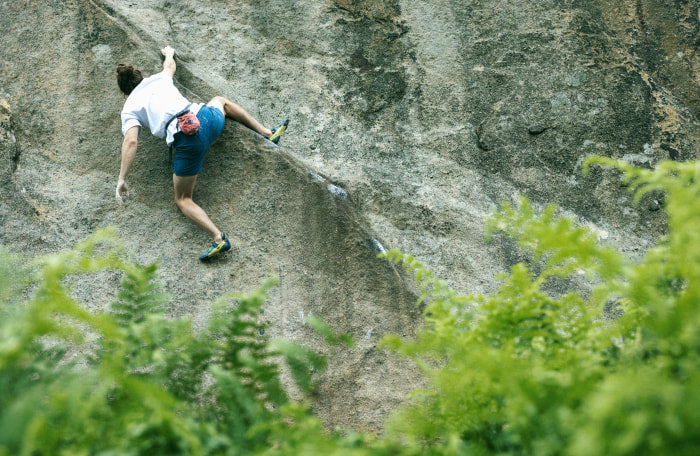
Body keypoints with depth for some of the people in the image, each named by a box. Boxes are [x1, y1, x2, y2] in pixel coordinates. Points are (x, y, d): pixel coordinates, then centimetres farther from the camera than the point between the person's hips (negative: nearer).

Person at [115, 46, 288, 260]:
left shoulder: (129, 109, 13)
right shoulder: (157, 79, 24)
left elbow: (131, 141, -4)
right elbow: (170, 65, 47)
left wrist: (122, 179, -3)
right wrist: (169, 52, 70)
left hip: (185, 139, -4)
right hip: (205, 118, 5)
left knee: (183, 200, 9)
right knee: (220, 101, 40)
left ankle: (218, 238, -15)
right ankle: (268, 132, 34)